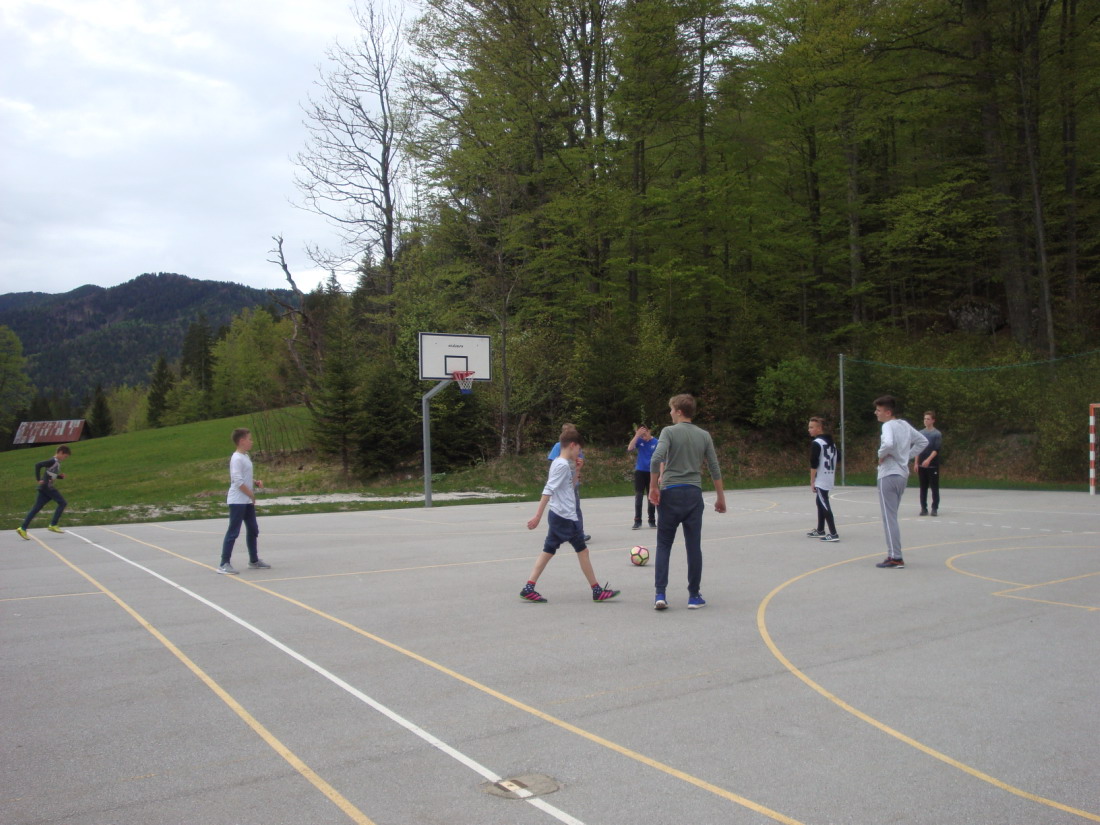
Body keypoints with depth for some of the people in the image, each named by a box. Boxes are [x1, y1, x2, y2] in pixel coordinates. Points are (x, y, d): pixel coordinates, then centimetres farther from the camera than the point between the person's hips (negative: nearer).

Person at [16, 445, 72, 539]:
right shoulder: (53, 461, -9)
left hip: (45, 489, 9)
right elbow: (38, 465, -18)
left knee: (36, 508, 7)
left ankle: (22, 528, 6)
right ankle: (53, 525, -6)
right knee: (62, 503, -6)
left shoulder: (57, 463, 19)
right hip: (47, 487, -9)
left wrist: (60, 476, 11)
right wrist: (39, 479, -19)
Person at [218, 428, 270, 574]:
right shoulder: (237, 458, -16)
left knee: (253, 530, 15)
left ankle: (254, 560, 26)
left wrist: (256, 483, 5)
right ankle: (224, 564, -2)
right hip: (237, 501, -10)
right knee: (233, 532, -7)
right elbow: (238, 481, -21)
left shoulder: (245, 457, 13)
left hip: (248, 502, 10)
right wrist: (252, 494, -15)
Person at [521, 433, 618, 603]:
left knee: (548, 551, 8)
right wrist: (538, 516, -24)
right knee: (582, 550, 0)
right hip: (565, 517, -9)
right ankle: (597, 591, 9)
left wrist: (575, 469, 15)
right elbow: (547, 491, -22)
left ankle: (528, 589, 5)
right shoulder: (563, 465, -16)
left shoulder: (558, 463, 12)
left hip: (558, 516, 9)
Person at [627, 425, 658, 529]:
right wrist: (637, 435, -19)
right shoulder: (639, 441, -1)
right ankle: (637, 521, 2)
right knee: (638, 497, -2)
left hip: (651, 473, -1)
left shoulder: (656, 443, -5)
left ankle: (652, 520, 19)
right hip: (640, 472, 1)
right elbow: (629, 449, -17)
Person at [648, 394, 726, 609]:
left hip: (670, 493, -2)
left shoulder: (669, 432, -4)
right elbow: (715, 468, 9)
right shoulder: (704, 435, 8)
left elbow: (656, 459, -18)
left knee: (664, 545, 7)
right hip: (694, 494, 2)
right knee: (694, 547, 7)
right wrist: (721, 497, 16)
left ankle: (660, 594, 0)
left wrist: (653, 487, -10)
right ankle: (694, 596, 10)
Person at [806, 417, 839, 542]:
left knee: (824, 505, -8)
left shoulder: (816, 443, -13)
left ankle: (833, 534, -11)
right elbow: (834, 461, 17)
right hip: (829, 478, 9)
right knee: (820, 502, 18)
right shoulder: (831, 442, 13)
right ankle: (820, 531, 26)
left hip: (820, 479, -9)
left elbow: (814, 464, -16)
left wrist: (812, 481, -12)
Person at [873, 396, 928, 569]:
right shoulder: (905, 425, 11)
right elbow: (923, 441, 21)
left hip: (888, 475, -9)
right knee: (891, 517, 16)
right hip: (902, 474, 9)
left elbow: (888, 443, -34)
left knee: (889, 517, -4)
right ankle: (893, 553, 18)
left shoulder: (888, 425, -14)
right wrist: (907, 456, 15)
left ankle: (896, 558, -4)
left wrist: (881, 454, -15)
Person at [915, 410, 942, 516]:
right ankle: (924, 508, 12)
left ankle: (935, 508, 6)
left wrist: (928, 460, -24)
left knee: (934, 488, 0)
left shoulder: (937, 434, -4)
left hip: (933, 465, -4)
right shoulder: (921, 433, 10)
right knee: (923, 488, 7)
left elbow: (937, 449, -12)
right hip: (921, 465, 4)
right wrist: (916, 463, 9)